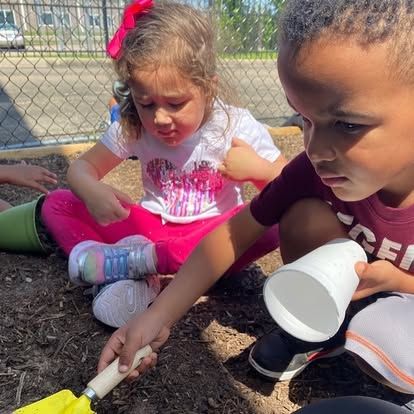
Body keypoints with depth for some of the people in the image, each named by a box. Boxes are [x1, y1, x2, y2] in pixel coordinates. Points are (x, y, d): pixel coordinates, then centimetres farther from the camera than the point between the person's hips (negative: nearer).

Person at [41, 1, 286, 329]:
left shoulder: (238, 127, -14)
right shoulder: (132, 127, -8)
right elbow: (82, 167, -2)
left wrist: (258, 169, -28)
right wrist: (91, 191, -25)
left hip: (212, 234, -1)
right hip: (150, 228, 3)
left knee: (273, 224, -33)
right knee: (57, 204, -7)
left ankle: (140, 260, -31)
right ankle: (127, 279, -31)